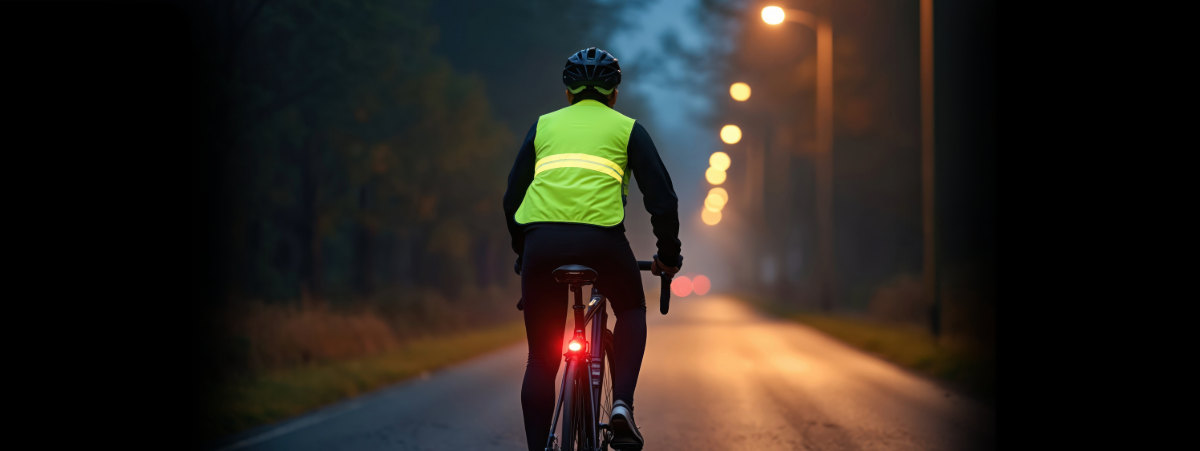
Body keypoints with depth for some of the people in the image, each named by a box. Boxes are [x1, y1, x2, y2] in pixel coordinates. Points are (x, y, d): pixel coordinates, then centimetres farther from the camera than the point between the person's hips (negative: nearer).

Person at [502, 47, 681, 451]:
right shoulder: (626, 129, 19)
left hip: (541, 239, 2)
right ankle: (622, 405, 8)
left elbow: (513, 196, 24)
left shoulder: (544, 125, 25)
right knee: (632, 311, 27)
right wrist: (669, 255, 26)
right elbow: (662, 198, 13)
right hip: (601, 237, -1)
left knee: (542, 358, 13)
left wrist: (523, 253, 36)